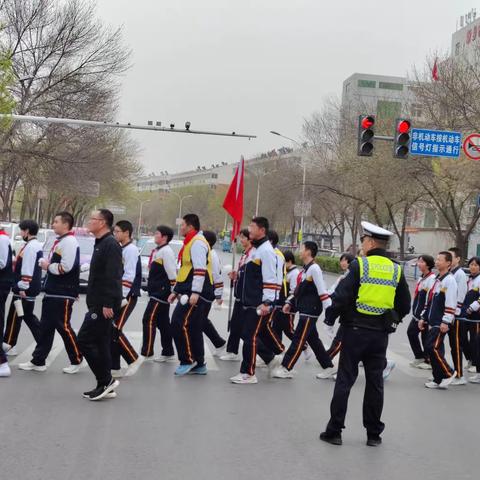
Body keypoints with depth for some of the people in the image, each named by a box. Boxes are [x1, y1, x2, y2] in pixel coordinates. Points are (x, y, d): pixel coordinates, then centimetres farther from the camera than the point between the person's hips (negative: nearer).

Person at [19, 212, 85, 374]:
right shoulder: (58, 241, 17)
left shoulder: (70, 241, -15)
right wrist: (44, 262, 3)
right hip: (52, 292, 10)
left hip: (64, 293, -9)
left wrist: (48, 266, -10)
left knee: (63, 327, -3)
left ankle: (77, 360, 10)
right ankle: (38, 361, 17)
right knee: (45, 327, 11)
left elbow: (66, 267, -24)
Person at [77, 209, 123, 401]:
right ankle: (105, 386, 17)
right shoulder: (101, 243, 16)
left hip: (103, 305, -10)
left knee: (85, 339, -9)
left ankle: (106, 380, -3)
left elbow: (113, 277, -23)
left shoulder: (111, 244, -16)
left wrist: (107, 304, -26)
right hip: (99, 303, 10)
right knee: (100, 342, 11)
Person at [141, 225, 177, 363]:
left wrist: (174, 292, -18)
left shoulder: (166, 251, -14)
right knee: (163, 322, 12)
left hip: (162, 293, -10)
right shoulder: (158, 251, 16)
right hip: (157, 293, 10)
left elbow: (172, 273, -18)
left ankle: (147, 352, -6)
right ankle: (168, 353, 18)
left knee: (149, 320, -10)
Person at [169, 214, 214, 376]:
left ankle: (188, 360, -5)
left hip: (198, 294, -10)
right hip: (189, 293, 10)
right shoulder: (190, 243, 23)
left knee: (180, 324, -12)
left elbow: (200, 269, -21)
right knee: (193, 328, 11)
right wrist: (176, 291, 27)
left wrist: (195, 293, -27)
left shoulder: (197, 242, -10)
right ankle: (199, 365, 15)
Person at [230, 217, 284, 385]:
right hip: (250, 302, 10)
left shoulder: (266, 251, -15)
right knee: (249, 335, 15)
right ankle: (271, 359, 30)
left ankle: (248, 373, 2)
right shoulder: (256, 249, 16)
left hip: (260, 304, -10)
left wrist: (267, 303, -22)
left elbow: (270, 279, -20)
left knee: (251, 336, -6)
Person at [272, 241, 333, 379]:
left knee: (298, 338, -8)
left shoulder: (314, 268, -14)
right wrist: (290, 303, 17)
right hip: (305, 309, 10)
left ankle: (285, 368, -6)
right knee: (313, 339, 14)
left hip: (310, 310, -10)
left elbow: (322, 290, -19)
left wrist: (329, 309, -22)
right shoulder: (306, 269, 15)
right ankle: (329, 367, 23)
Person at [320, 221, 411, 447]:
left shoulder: (358, 265, -10)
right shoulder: (396, 270, 3)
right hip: (380, 335, 4)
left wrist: (334, 314, 4)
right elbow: (404, 307, 8)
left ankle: (334, 431, 8)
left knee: (344, 381, 4)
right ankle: (374, 434, 17)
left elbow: (341, 297, -15)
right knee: (375, 383, 11)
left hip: (355, 331, -3)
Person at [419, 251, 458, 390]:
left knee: (432, 347, -14)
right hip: (432, 322, 9)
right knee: (434, 350, 9)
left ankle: (448, 373, 1)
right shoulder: (437, 279, 17)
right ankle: (439, 380, 15)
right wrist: (423, 318, 21)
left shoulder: (449, 280, -12)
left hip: (441, 323, -9)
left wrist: (446, 322, -22)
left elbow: (451, 304, -19)